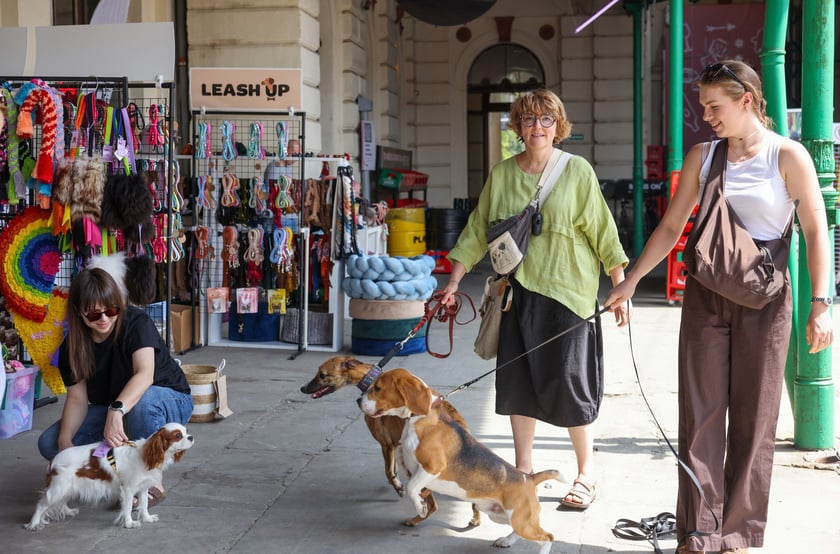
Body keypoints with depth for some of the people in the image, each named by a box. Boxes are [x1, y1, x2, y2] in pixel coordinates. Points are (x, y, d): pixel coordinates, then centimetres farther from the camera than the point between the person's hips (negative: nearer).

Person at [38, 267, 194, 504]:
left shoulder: (137, 322, -23)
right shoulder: (72, 346, -8)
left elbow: (145, 374, -38)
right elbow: (77, 397, -9)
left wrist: (117, 410, -55)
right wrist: (65, 440, -27)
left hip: (169, 401, -5)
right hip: (110, 409, 5)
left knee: (144, 401, -42)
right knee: (50, 444, -14)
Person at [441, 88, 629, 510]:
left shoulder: (577, 171, -3)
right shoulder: (501, 174, 7)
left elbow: (602, 232, -3)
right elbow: (478, 231, 12)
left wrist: (620, 288, -6)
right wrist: (454, 282, 8)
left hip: (567, 290, -4)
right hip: (517, 292, 4)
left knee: (566, 384, -5)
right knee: (518, 382, 6)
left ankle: (586, 474, 12)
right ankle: (523, 470, 20)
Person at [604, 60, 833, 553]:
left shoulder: (788, 156, -6)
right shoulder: (702, 156, 5)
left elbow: (816, 231, -8)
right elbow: (672, 227, 10)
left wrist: (820, 304, -15)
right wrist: (631, 281, 8)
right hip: (706, 295, 3)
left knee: (753, 420, 3)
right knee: (700, 415, 2)